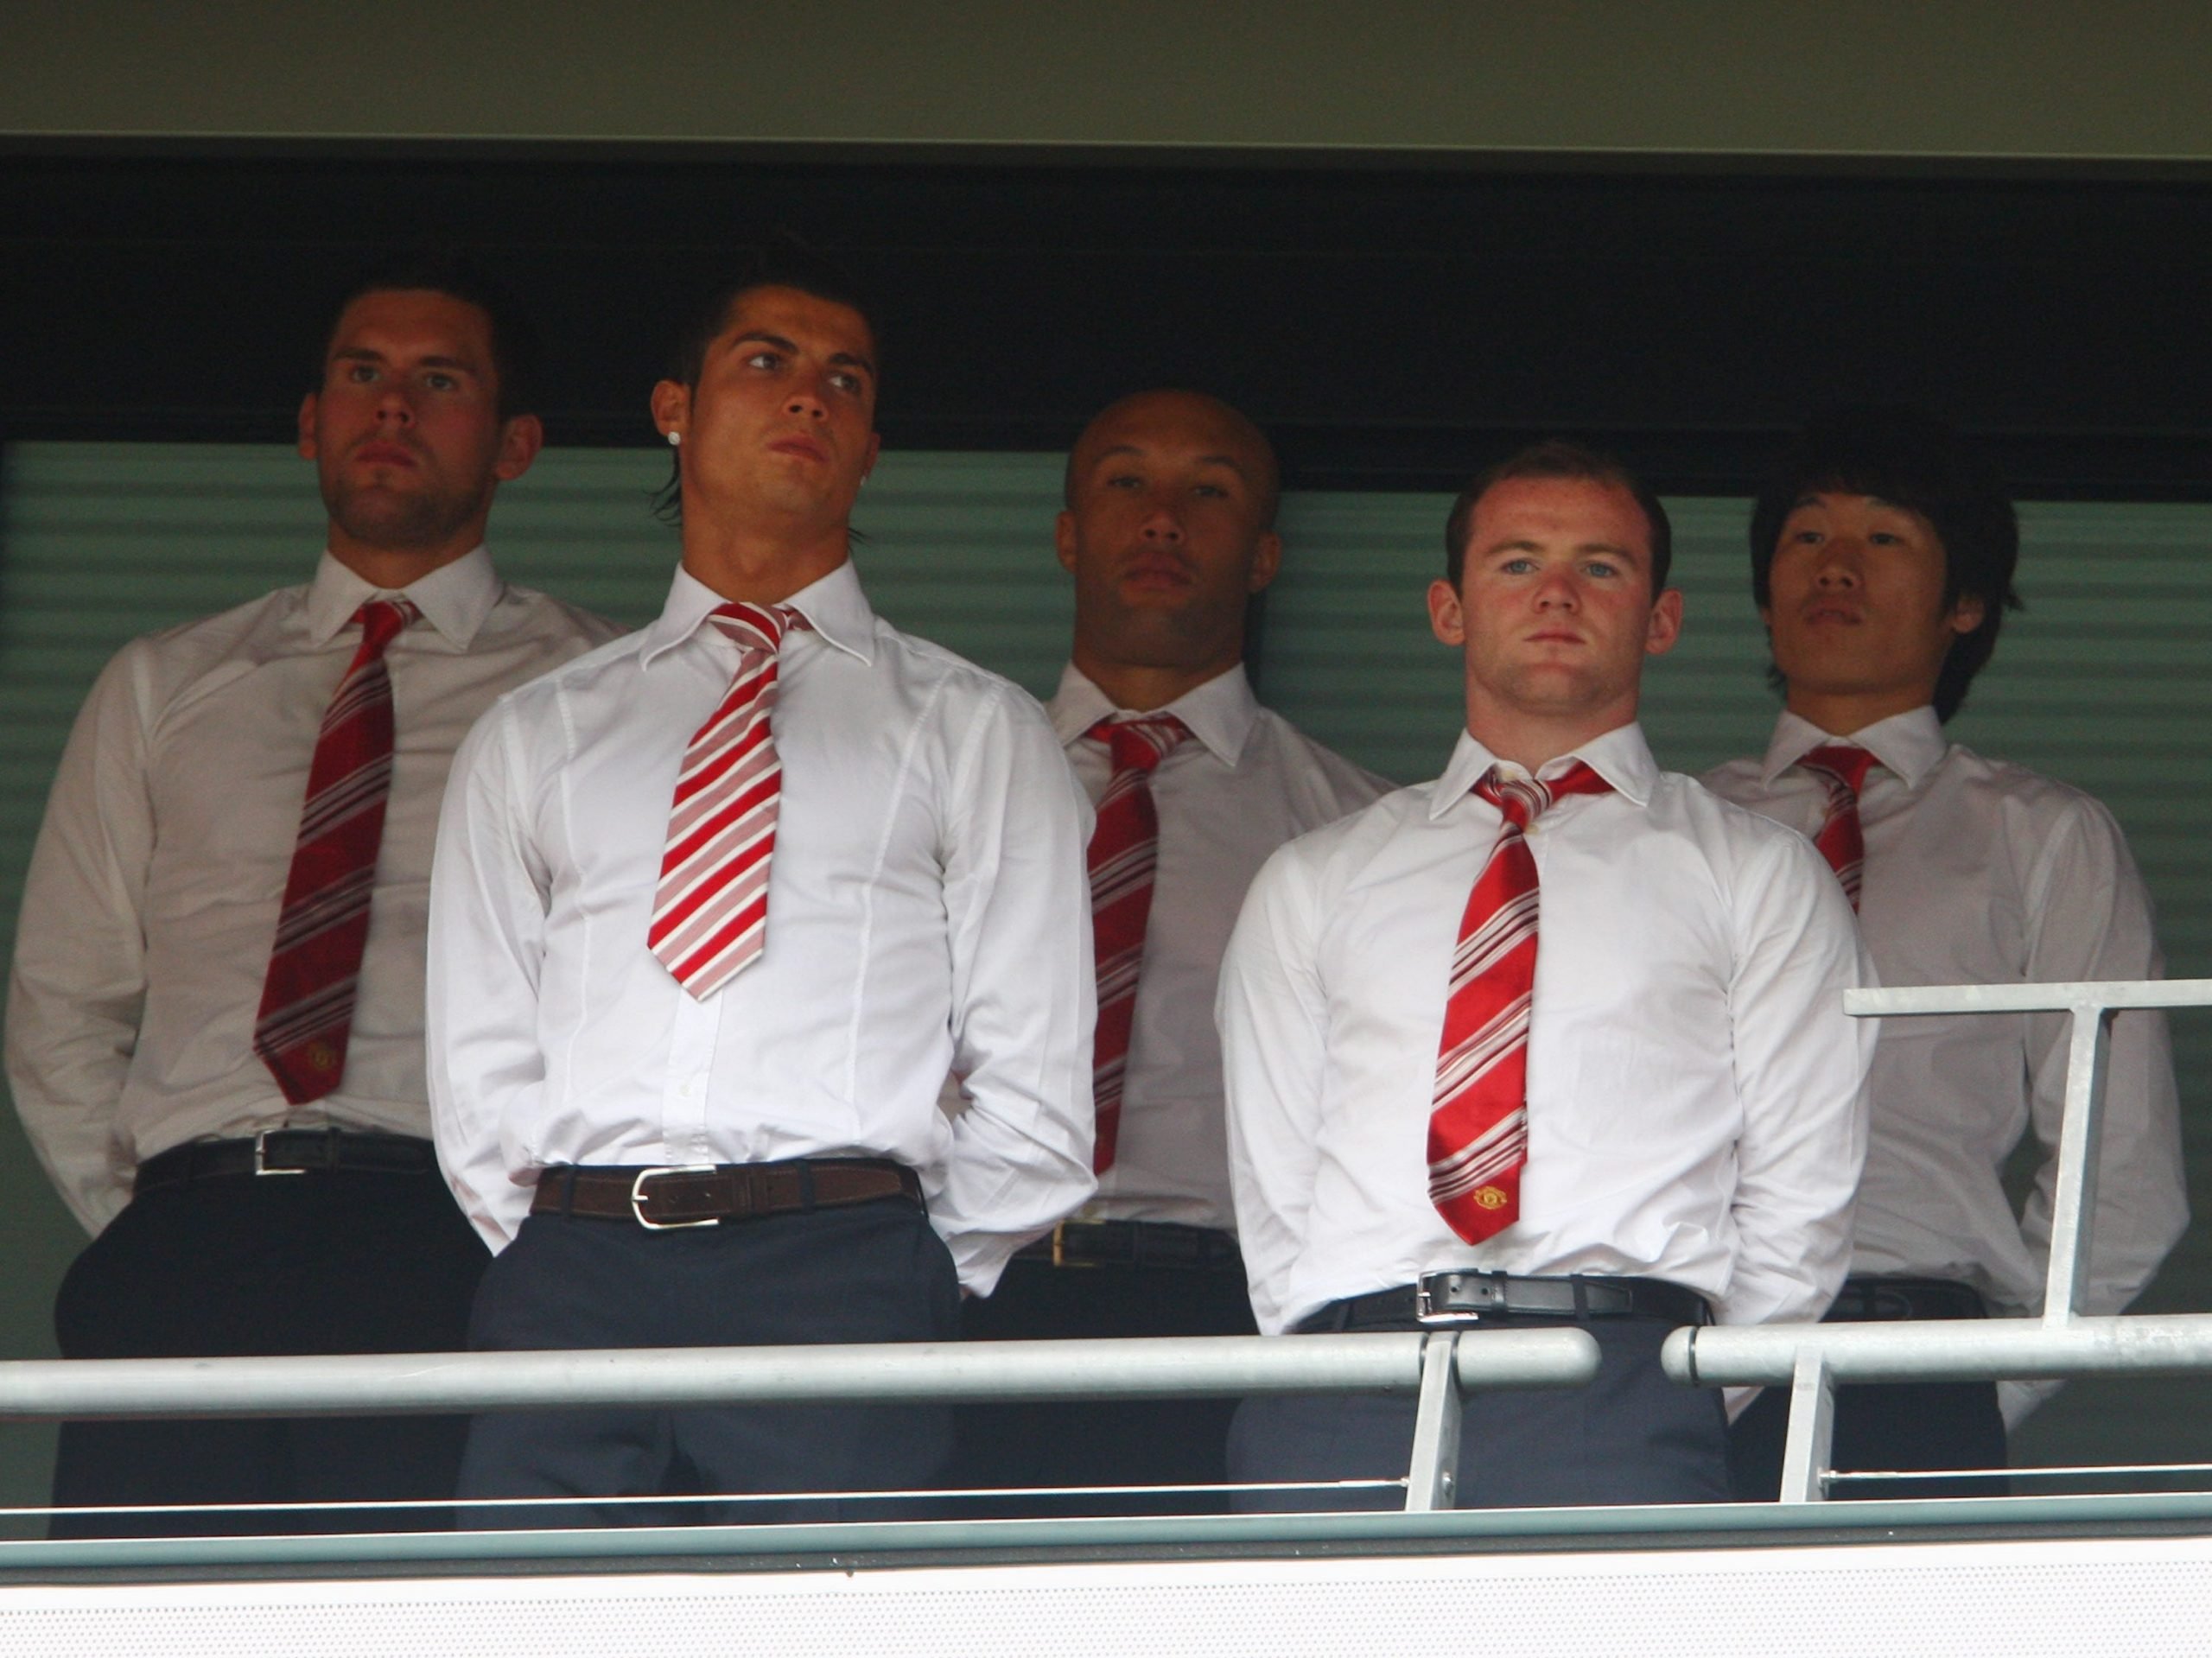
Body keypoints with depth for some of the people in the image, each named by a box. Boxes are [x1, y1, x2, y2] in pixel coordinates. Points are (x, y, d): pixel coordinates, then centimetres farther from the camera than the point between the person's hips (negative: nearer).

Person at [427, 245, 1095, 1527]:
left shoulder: (977, 731, 16)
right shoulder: (535, 736, 21)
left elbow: (1033, 1090, 9)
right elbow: (481, 1068, 17)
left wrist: (913, 1291, 1)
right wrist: (564, 1266, 5)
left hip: (840, 1272, -2)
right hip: (572, 1271, 2)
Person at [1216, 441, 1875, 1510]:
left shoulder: (1757, 877, 16)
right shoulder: (1313, 884, 22)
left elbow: (1798, 1194, 10)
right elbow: (1272, 1188, 16)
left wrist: (1695, 1407, -1)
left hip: (1617, 1390, -1)